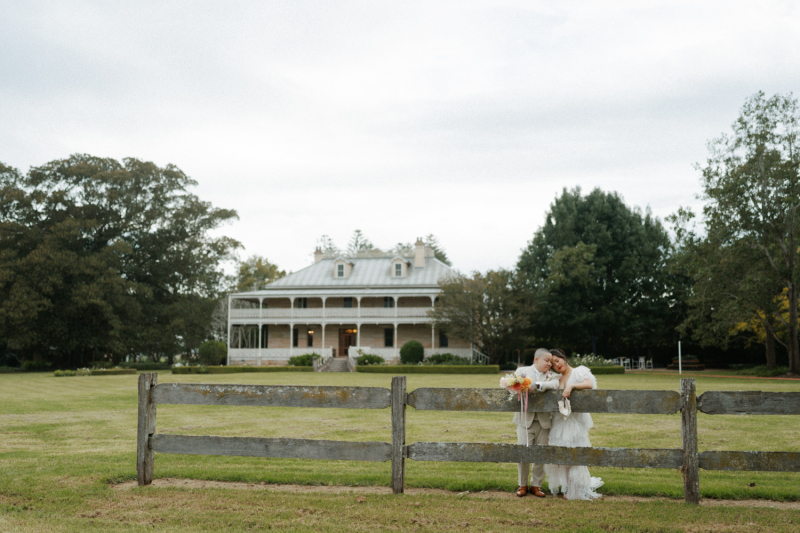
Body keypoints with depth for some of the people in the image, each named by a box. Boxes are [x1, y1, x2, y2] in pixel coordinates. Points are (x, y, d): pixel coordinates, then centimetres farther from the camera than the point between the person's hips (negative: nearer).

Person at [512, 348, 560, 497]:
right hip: (525, 419, -2)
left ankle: (536, 485, 19)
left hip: (543, 422, 2)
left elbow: (555, 385, -14)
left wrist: (537, 385, -28)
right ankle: (522, 485, 14)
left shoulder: (552, 375, 8)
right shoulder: (522, 371, 7)